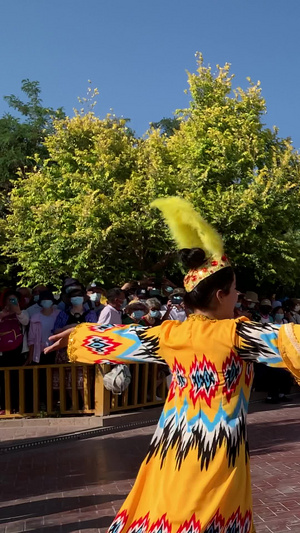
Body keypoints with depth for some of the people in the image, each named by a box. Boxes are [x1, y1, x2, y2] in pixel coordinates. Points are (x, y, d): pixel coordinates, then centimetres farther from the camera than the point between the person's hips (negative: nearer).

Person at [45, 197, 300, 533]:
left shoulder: (170, 334, -2)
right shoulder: (235, 333, -16)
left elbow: (121, 336, 9)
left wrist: (76, 336, 24)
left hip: (177, 440, 4)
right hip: (220, 446, -4)